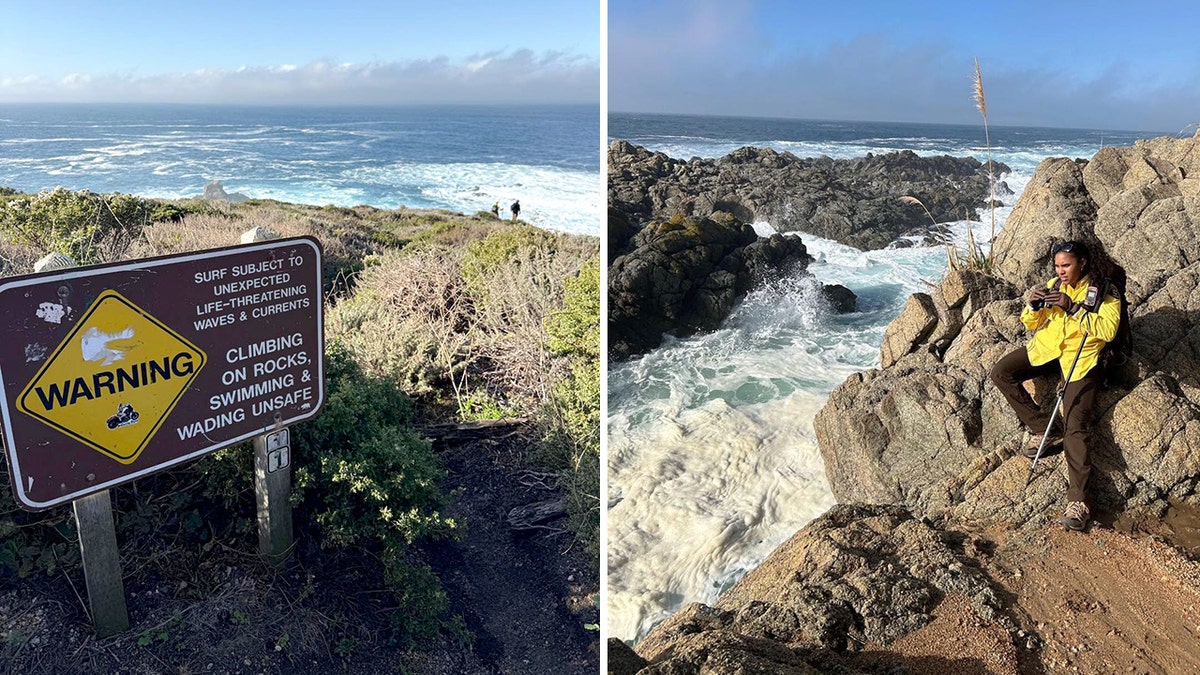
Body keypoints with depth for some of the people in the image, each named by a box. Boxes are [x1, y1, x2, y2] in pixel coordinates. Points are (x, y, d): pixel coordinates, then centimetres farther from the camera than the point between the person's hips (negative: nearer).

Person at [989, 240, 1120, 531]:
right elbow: (1032, 324, 9)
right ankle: (1044, 429, -5)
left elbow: (1108, 330, -21)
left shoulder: (1104, 291, -7)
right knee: (1001, 373, -16)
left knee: (1076, 427, -18)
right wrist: (1033, 306, -13)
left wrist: (1072, 307, -28)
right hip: (1047, 348, 6)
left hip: (1080, 357, -6)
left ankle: (1078, 500, -24)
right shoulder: (1053, 285, 6)